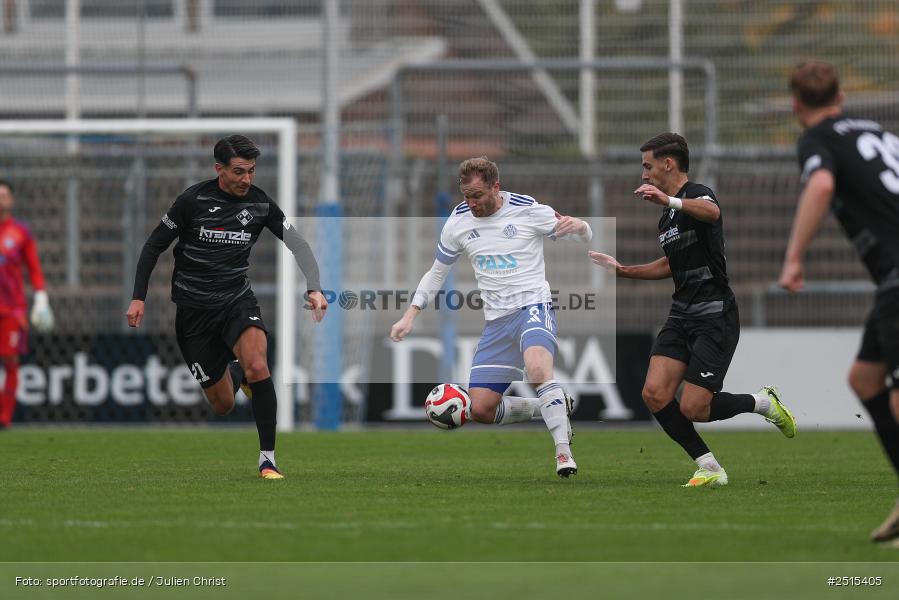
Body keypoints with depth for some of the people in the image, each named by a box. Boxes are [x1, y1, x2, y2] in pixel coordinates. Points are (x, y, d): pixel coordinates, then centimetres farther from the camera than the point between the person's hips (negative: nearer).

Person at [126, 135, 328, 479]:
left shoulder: (260, 203, -3)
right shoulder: (193, 200, -11)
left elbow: (297, 243, 2)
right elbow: (155, 245, -2)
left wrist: (314, 288, -14)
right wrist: (138, 298, -7)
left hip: (237, 300, 1)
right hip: (193, 309, -1)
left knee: (258, 367, -29)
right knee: (222, 406, 1)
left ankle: (267, 460, -20)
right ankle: (234, 373, 40)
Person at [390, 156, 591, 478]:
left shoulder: (528, 210, -7)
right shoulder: (458, 221, 5)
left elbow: (585, 235, 2)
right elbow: (436, 273, 18)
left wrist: (576, 226, -23)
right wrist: (410, 316, 10)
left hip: (533, 306, -5)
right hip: (496, 320, 5)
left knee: (537, 367, -37)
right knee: (480, 410, -2)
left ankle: (563, 452, -34)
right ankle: (550, 408, 20)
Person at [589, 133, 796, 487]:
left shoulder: (698, 194, -11)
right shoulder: (668, 214, 17)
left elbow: (711, 211, -38)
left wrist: (669, 200, -54)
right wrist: (622, 270, 28)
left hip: (715, 317, -8)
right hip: (681, 315, 8)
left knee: (692, 409, -12)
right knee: (655, 394, -10)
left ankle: (762, 403, 15)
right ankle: (709, 468, 1)